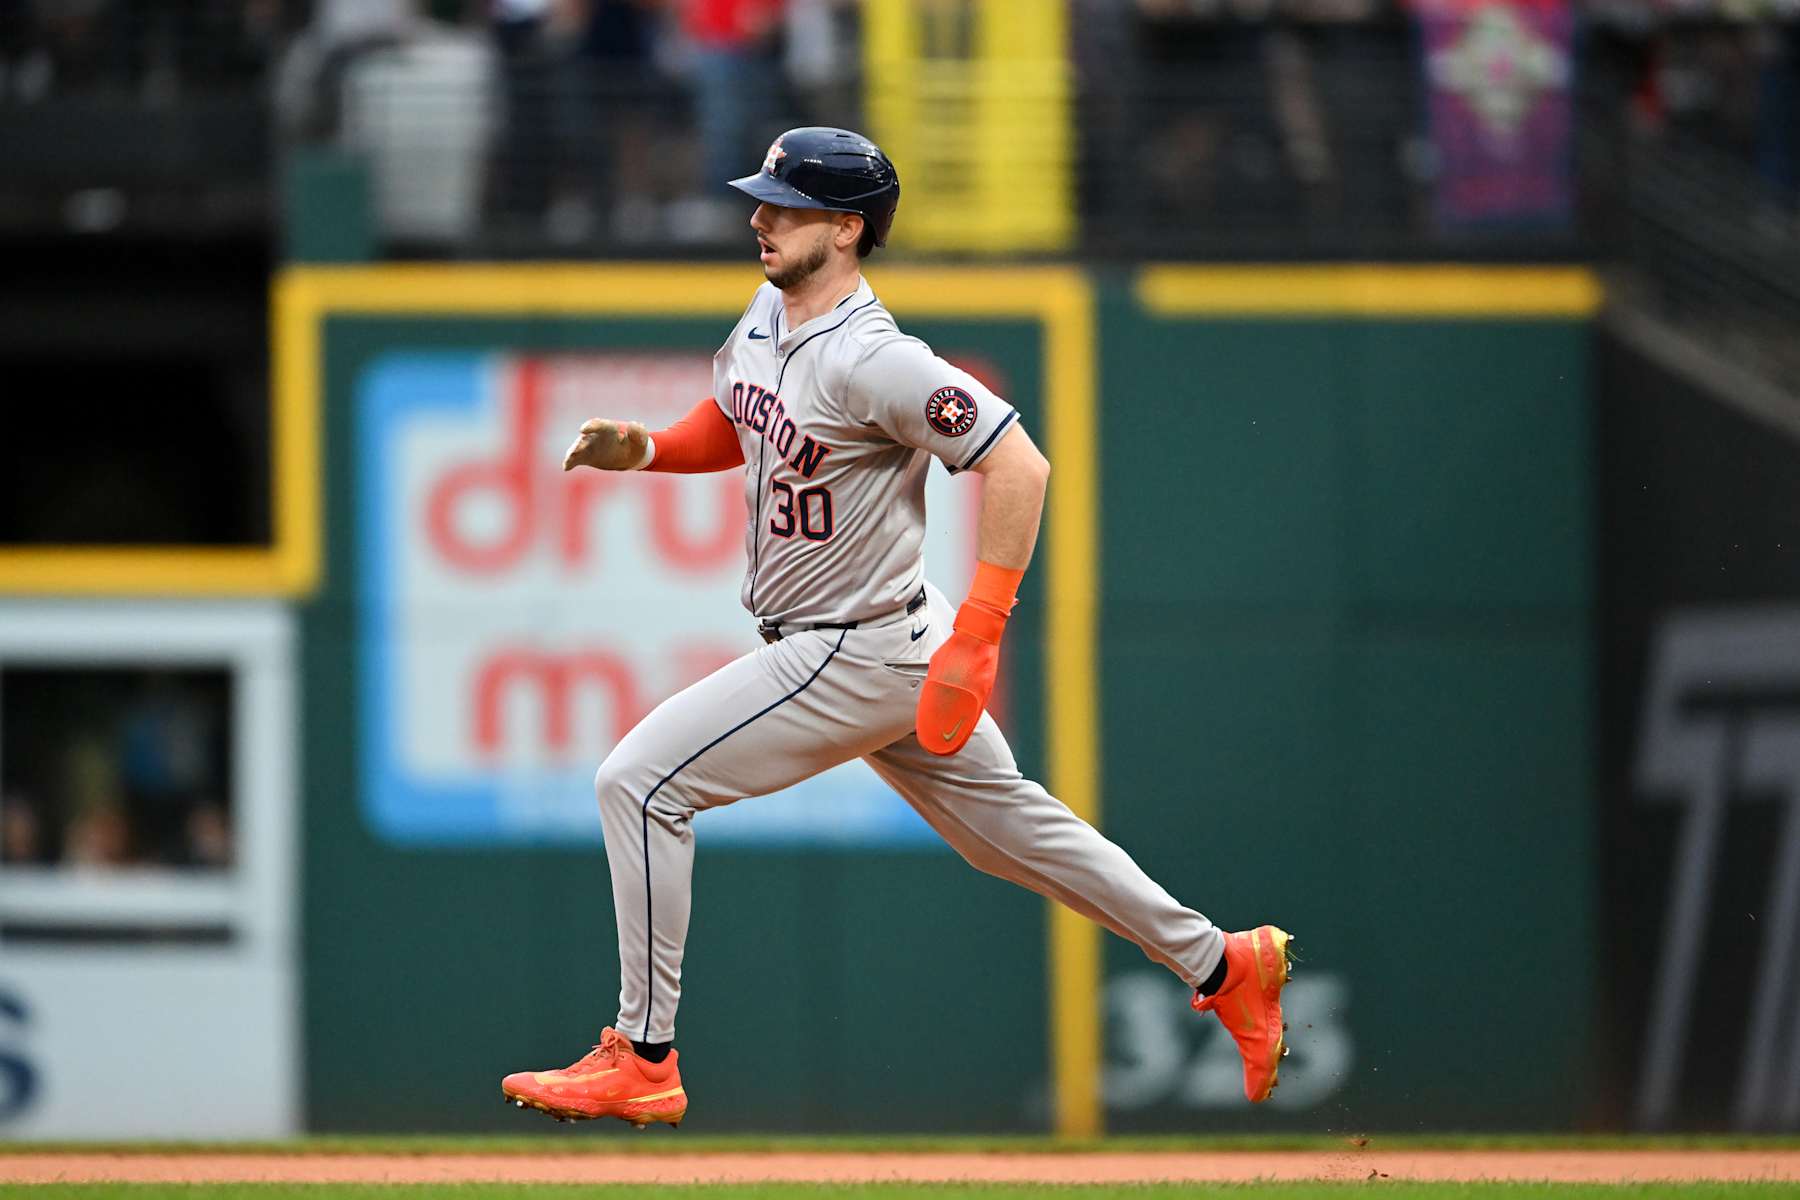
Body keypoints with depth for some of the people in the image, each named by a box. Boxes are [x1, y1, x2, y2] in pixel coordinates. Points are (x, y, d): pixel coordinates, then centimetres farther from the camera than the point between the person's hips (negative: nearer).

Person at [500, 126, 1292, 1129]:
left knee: (639, 783, -11)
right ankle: (1220, 965, 30)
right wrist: (645, 449, 1)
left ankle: (641, 1060, -6)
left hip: (861, 656, -10)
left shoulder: (869, 359, -24)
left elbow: (1018, 465, -27)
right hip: (887, 648, 10)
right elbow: (732, 427, 22)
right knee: (1004, 824, 20)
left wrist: (976, 640, -29)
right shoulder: (769, 314, 4)